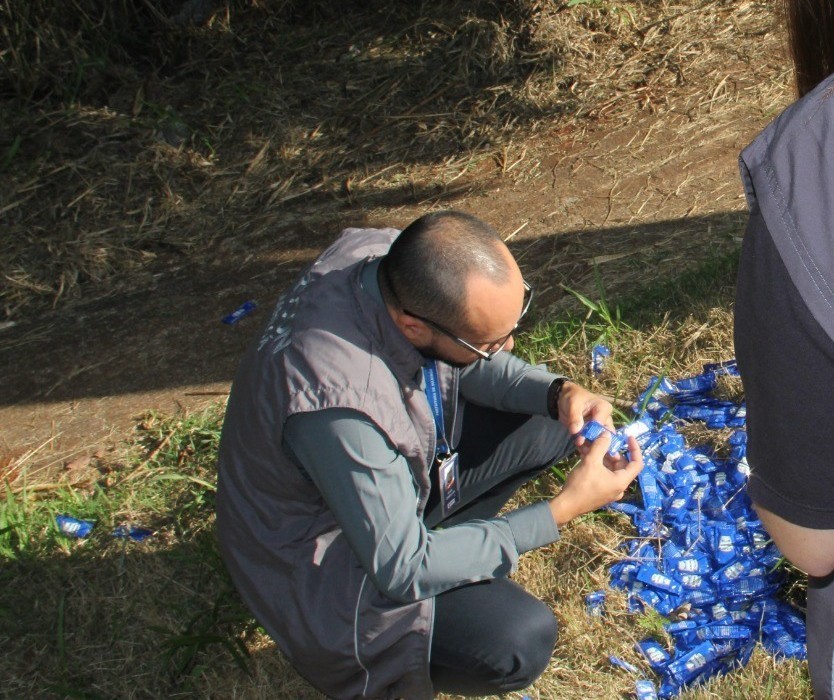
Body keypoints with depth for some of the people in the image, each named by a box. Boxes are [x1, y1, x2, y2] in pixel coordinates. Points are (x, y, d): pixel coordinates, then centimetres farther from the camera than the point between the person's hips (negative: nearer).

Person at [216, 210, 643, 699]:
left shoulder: (395, 259, -20)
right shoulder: (339, 404, -42)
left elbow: (466, 365, 1)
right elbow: (402, 568, -30)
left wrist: (558, 392, -18)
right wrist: (563, 510, -28)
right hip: (333, 554, -7)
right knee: (520, 641, -25)